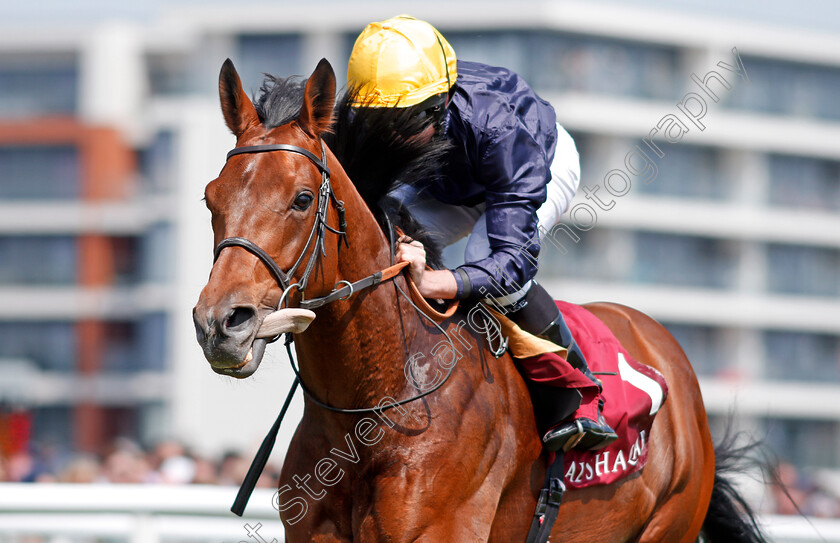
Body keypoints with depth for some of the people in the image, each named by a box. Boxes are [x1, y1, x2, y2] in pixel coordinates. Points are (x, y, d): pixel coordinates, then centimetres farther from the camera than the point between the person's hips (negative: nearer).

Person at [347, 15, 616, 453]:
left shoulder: (496, 125, -46)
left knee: (489, 266, -33)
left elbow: (515, 258, -49)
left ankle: (581, 396, -13)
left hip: (546, 161, -5)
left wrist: (431, 284, -66)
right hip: (452, 183, 5)